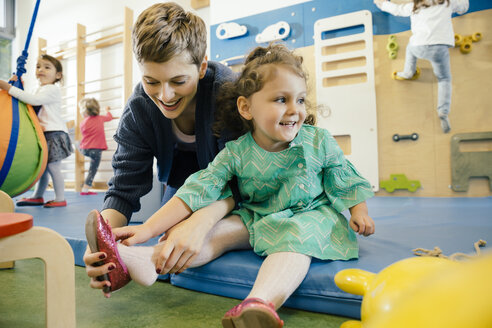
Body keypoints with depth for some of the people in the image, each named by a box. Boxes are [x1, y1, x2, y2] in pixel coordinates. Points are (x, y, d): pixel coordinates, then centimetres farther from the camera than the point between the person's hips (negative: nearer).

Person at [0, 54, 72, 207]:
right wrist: (18, 87, 11)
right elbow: (26, 104, 20)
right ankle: (38, 196, 21)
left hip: (54, 132, -9)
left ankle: (60, 198, -1)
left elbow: (34, 100, -23)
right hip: (43, 133, 9)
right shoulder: (40, 90, 22)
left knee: (53, 166, -8)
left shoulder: (53, 89, -8)